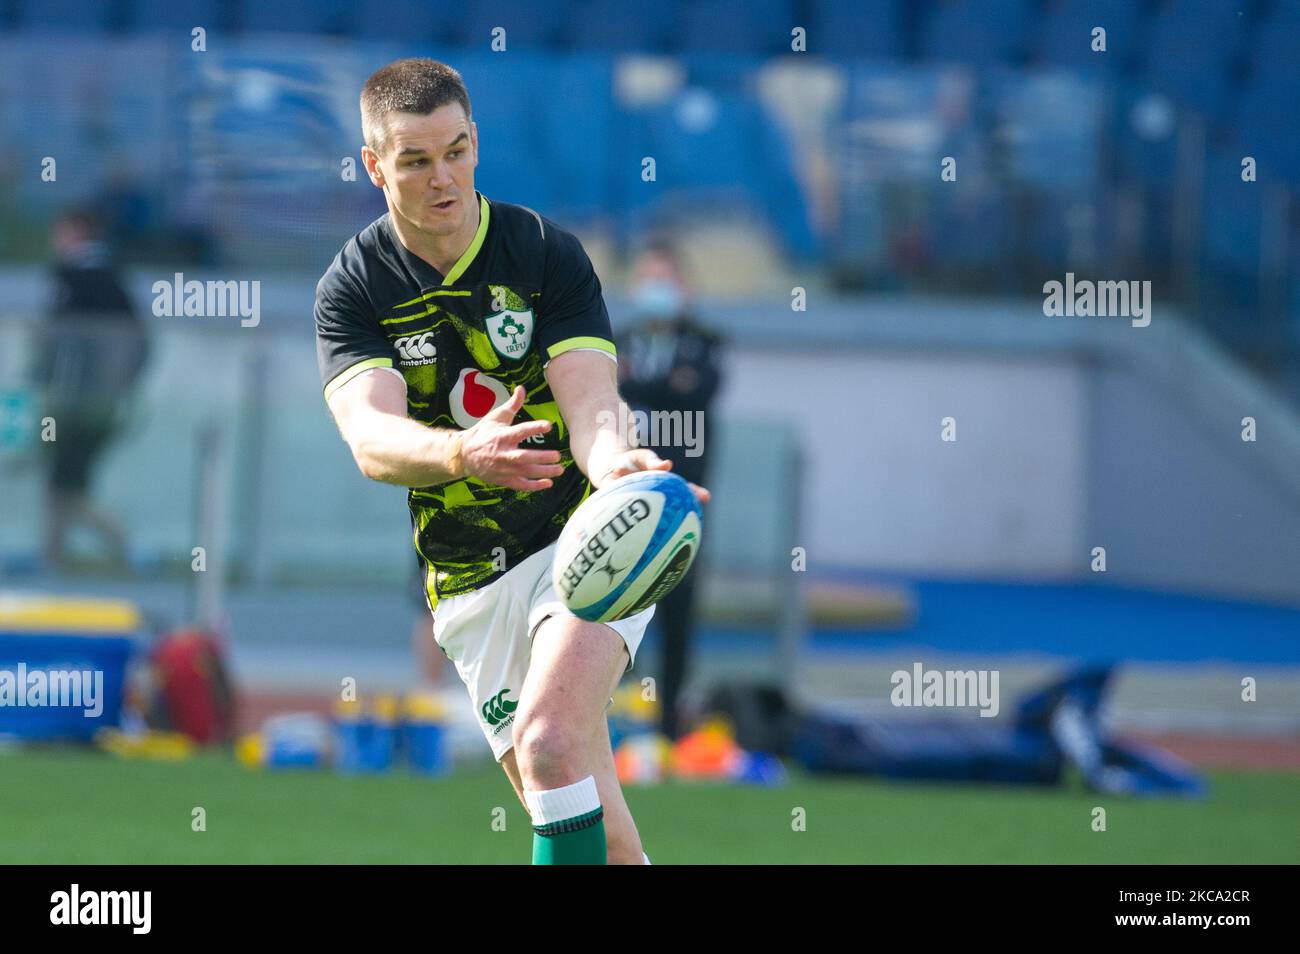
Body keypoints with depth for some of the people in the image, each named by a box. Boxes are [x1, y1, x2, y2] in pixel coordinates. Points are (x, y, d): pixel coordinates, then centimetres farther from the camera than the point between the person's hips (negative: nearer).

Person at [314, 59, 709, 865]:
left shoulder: (548, 253, -6)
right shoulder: (352, 289, -5)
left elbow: (590, 404, -16)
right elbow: (372, 437, -22)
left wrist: (614, 462, -42)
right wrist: (462, 452, -45)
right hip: (470, 582, 2)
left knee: (548, 742, -28)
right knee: (598, 834, 2)